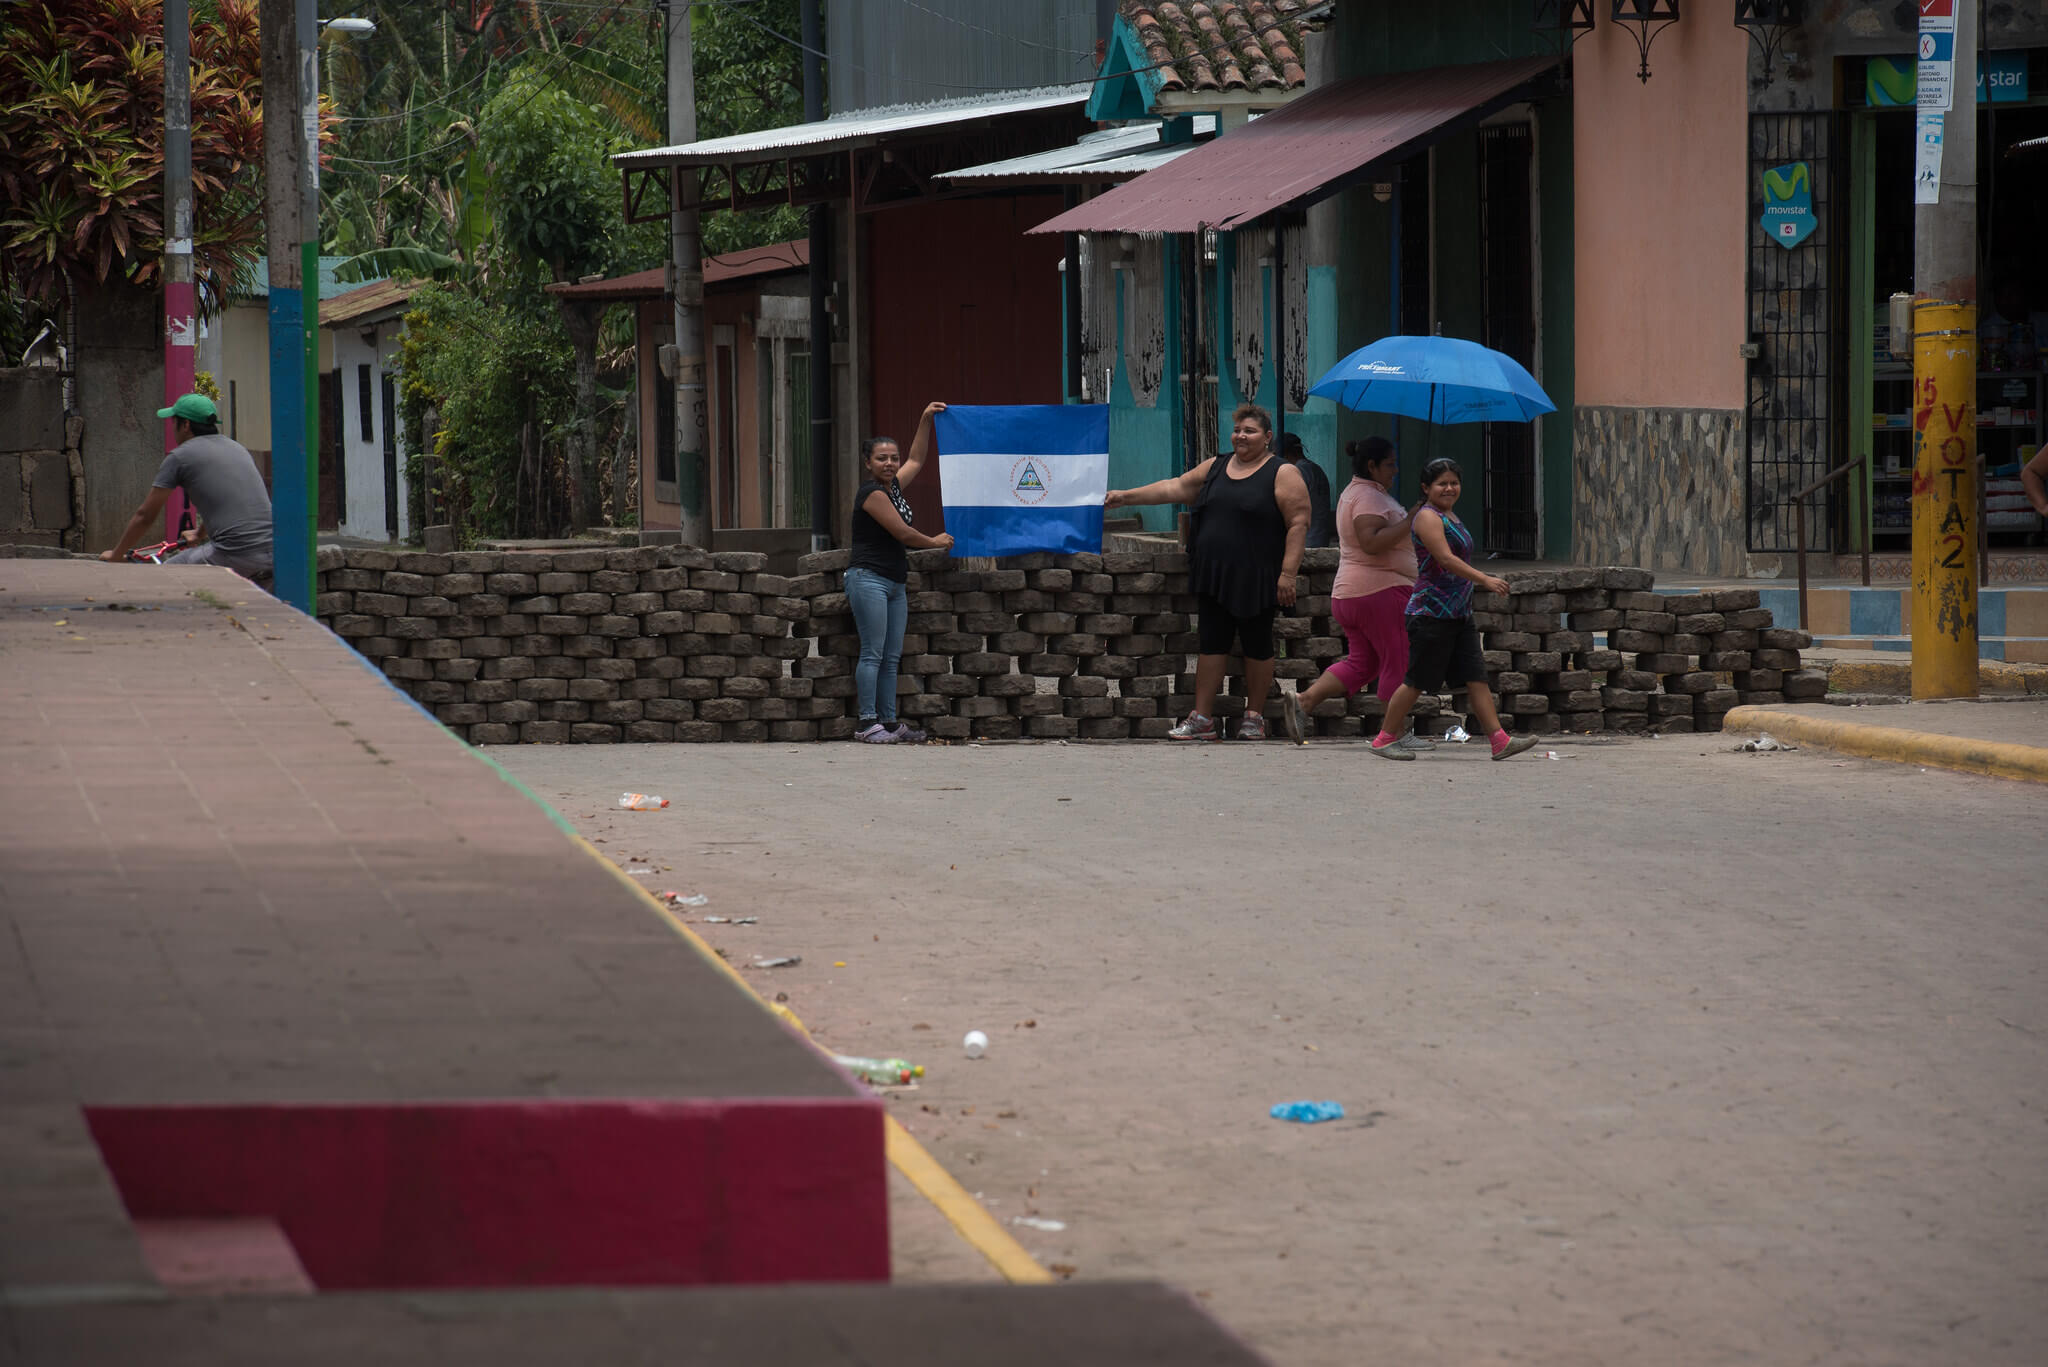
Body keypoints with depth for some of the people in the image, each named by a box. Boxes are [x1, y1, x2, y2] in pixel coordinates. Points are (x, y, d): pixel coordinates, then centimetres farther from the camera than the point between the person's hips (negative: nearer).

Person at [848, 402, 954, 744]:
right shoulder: (872, 493, -11)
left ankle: (889, 722, 6)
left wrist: (926, 420, 29)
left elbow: (916, 460, 32)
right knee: (873, 653, -11)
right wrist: (935, 542, 4)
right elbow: (902, 533, -11)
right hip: (869, 578, -9)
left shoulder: (893, 487, 15)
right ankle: (867, 723, -13)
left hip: (895, 583, 9)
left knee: (891, 657, 5)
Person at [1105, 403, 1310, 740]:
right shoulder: (1216, 467, 14)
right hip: (1214, 577, 5)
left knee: (1256, 646, 2)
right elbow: (1176, 488, 18)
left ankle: (1254, 717, 14)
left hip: (1255, 580, -5)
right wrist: (1126, 497, 13)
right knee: (1212, 643, 3)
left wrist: (1287, 573, -16)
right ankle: (1202, 719, 3)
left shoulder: (1282, 475, -5)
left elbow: (1298, 524, -10)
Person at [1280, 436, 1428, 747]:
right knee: (1398, 662, -3)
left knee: (1361, 663, 11)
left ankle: (1303, 701, -2)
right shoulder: (1368, 496, -13)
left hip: (1348, 593, 10)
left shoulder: (1353, 493, 20)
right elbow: (1371, 542, -26)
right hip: (1379, 590, -10)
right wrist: (1409, 522, -24)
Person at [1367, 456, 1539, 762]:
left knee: (1476, 677, 1)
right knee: (1418, 680, -3)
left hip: (1458, 614, 9)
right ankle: (1385, 739, 8)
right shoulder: (1428, 517, -11)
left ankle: (1500, 740, -4)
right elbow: (1446, 559, -22)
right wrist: (1484, 579, -28)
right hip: (1431, 613, -9)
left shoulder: (1450, 517, 19)